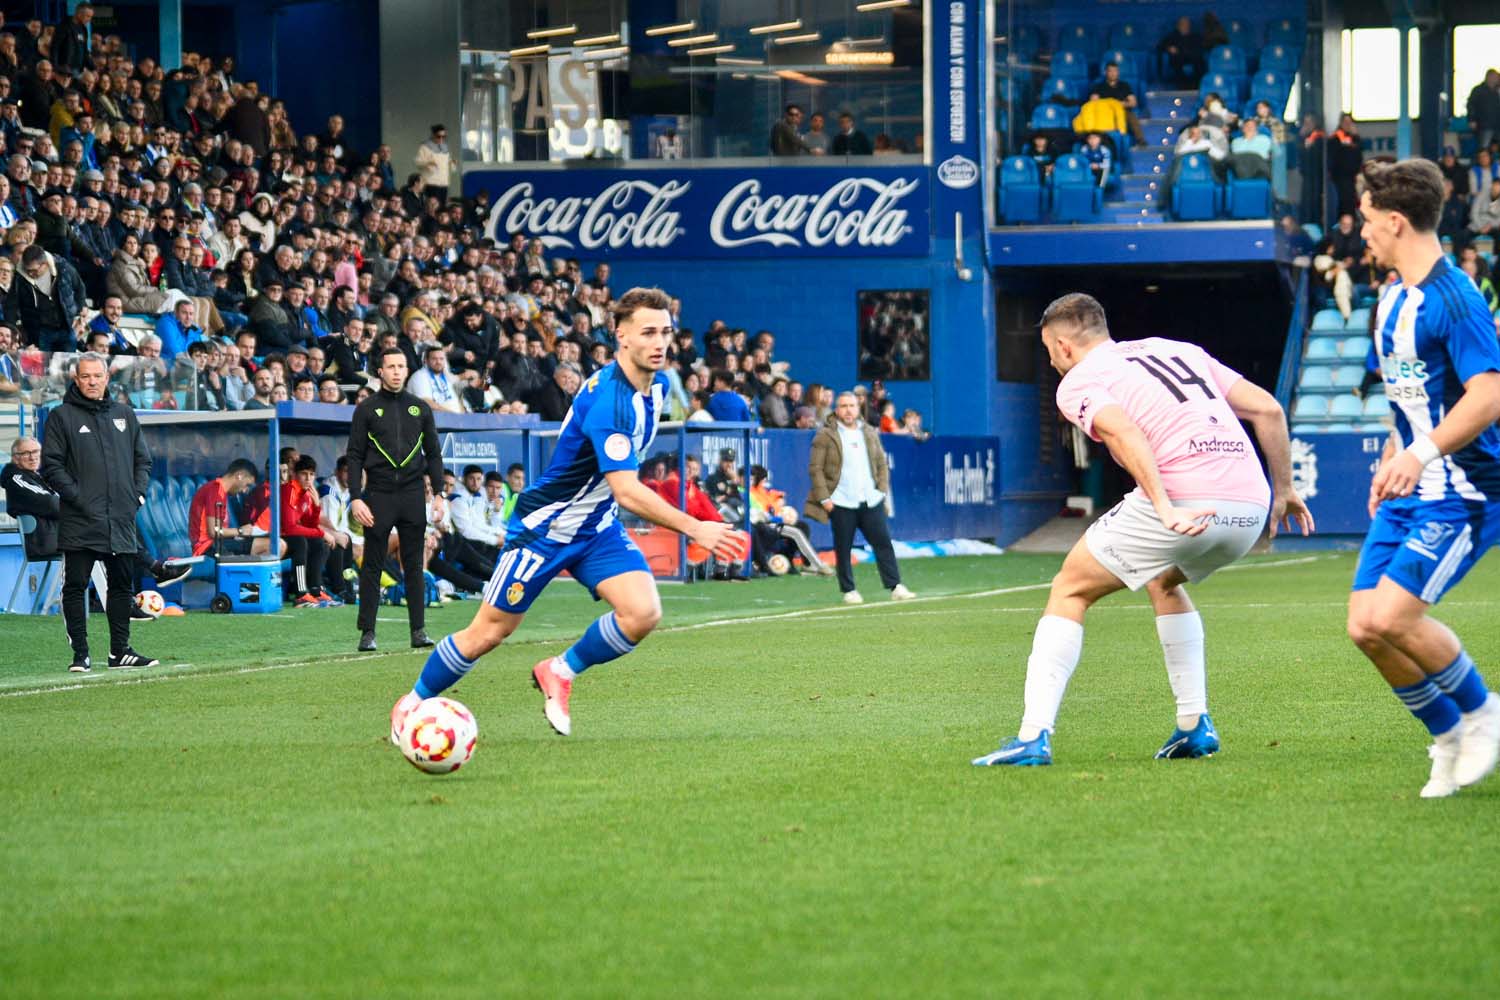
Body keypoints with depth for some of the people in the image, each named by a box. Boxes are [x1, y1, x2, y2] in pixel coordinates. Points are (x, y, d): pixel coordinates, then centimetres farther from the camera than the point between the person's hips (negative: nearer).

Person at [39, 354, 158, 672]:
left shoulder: (124, 415, 14)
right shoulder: (62, 416, 0)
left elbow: (143, 459, 19)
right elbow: (51, 465, -4)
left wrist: (138, 494, 5)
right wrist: (76, 496, -13)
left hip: (121, 521, 4)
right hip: (79, 521, -4)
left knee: (122, 586, 9)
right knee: (75, 586, -3)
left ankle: (120, 651, 17)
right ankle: (81, 655, 0)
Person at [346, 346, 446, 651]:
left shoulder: (420, 408, 12)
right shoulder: (367, 409, 4)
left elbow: (433, 453, 14)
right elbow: (355, 456, 2)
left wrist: (439, 493, 4)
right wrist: (356, 498, -8)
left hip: (412, 496, 2)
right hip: (378, 496, -2)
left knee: (414, 565, 3)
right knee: (372, 566, 0)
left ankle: (419, 630, 5)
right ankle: (367, 632, 2)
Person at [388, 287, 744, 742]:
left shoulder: (657, 384, -2)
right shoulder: (607, 400, -31)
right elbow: (627, 491, -37)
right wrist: (694, 529, -41)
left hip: (597, 526, 7)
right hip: (545, 528, -7)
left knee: (643, 613, -17)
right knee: (488, 633, 3)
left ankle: (560, 672, 7)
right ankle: (413, 703, 26)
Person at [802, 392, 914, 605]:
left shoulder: (870, 433, 14)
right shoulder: (825, 435, 0)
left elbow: (882, 464, 19)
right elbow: (815, 468, -3)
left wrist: (882, 490, 6)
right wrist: (824, 498, -10)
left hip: (871, 500, 4)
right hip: (841, 503, -3)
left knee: (883, 543, -1)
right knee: (843, 549, 1)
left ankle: (895, 587, 1)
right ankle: (849, 591, 9)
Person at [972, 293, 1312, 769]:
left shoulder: (1078, 382, 9)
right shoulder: (1179, 350, 28)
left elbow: (1124, 432, -14)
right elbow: (1267, 409, 21)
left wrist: (1165, 507, -25)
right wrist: (1284, 489, 26)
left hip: (1180, 500, -6)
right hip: (1250, 508, 6)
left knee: (1069, 591, 10)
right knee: (1165, 582, 35)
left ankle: (1033, 736, -1)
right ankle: (1194, 726, 26)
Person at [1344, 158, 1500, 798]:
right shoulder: (1392, 300, 13)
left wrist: (1420, 454, -33)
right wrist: (1390, 461, 21)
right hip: (1409, 495, 9)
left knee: (1393, 614, -19)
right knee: (1365, 625, 0)